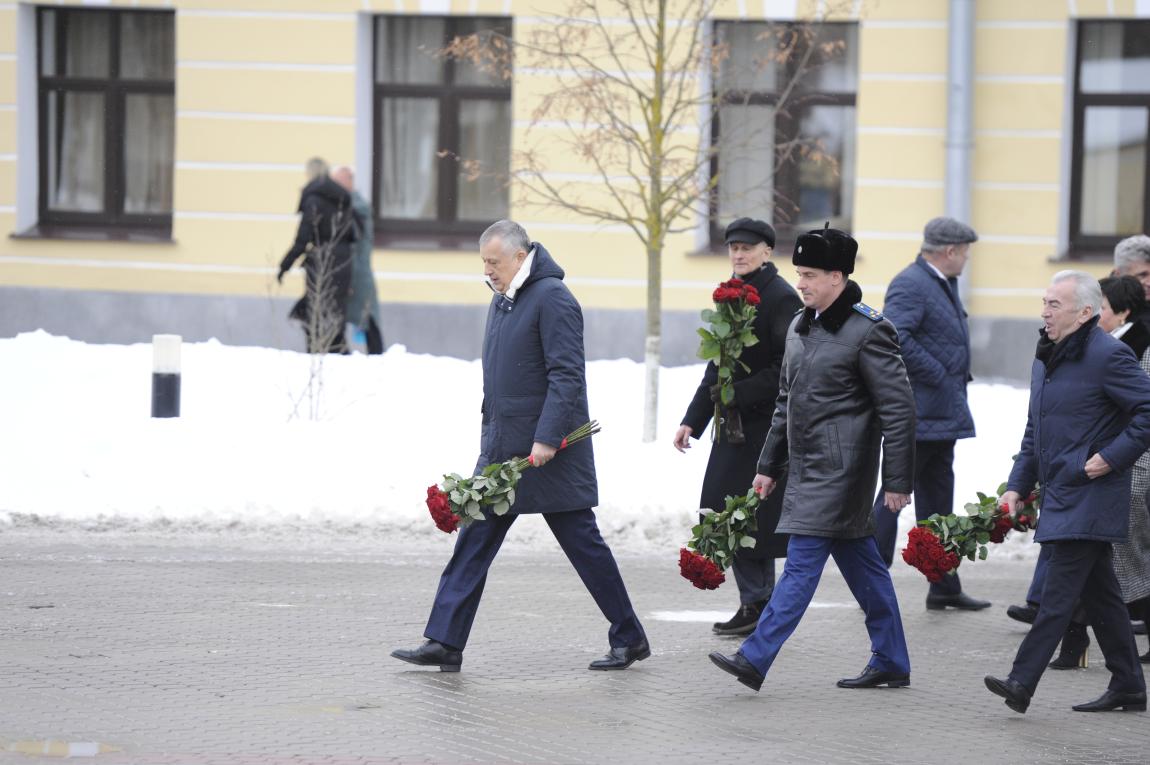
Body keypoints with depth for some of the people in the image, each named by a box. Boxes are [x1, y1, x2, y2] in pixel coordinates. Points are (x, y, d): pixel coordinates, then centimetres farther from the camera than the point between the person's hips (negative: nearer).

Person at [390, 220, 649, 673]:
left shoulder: (552, 299, -14)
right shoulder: (502, 300, 14)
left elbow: (567, 377, -20)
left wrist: (546, 439, -25)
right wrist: (490, 436, 18)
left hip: (549, 452, -9)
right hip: (503, 447, 9)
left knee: (583, 543, 1)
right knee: (473, 542, 2)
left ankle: (629, 639, 13)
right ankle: (444, 643, 0)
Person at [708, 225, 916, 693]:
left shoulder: (868, 332, -12)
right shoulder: (800, 328, 13)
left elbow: (898, 409, -13)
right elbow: (787, 403, 22)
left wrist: (898, 481, -14)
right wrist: (769, 465, 22)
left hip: (840, 470, -9)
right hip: (807, 469, 9)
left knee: (802, 562, -11)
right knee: (861, 564, 13)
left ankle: (754, 660, -14)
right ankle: (891, 663, 19)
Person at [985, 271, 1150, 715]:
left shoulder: (1107, 357, -13)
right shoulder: (1046, 359, 15)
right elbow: (1035, 430, 23)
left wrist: (1111, 457, -18)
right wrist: (1018, 486, 16)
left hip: (1090, 496, -9)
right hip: (1061, 494, 9)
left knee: (1059, 593, -12)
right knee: (1099, 594, 13)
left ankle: (1023, 682, -17)